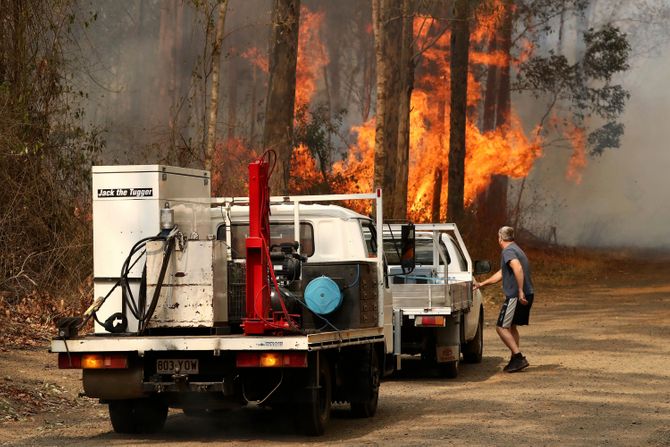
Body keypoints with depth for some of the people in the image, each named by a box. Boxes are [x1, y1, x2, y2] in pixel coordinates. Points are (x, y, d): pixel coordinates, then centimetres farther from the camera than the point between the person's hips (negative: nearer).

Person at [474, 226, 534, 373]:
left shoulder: (508, 252, -10)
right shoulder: (516, 250, 22)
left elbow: (518, 268, -29)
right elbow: (501, 274, 30)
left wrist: (520, 291, -31)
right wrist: (481, 284, 33)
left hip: (515, 296, -10)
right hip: (527, 295, 10)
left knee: (501, 327, -5)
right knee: (511, 326, 20)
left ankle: (519, 358, -12)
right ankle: (515, 360, 21)